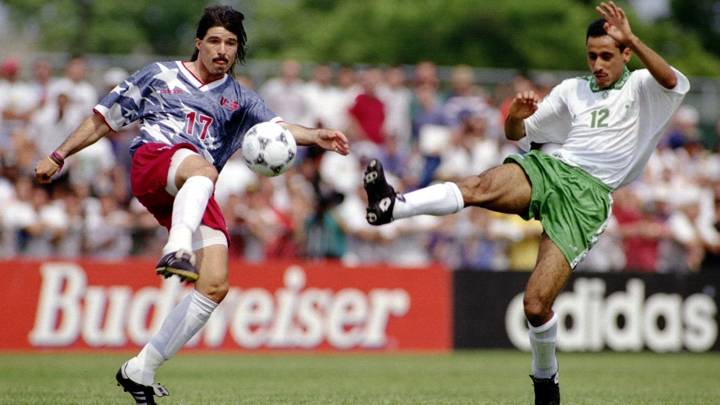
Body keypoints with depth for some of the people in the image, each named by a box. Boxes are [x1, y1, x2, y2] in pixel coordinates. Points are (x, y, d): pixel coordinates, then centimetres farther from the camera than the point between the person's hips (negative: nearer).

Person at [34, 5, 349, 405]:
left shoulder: (239, 99, 26)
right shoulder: (159, 75, 21)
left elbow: (277, 128, 7)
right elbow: (104, 118, 24)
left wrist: (315, 136, -14)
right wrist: (58, 157, 17)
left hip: (191, 194, 4)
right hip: (152, 161, -4)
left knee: (215, 285, -13)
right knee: (203, 169, -40)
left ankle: (140, 371, -4)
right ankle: (176, 251, -68)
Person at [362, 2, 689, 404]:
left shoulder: (640, 88, 9)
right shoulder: (572, 90, 22)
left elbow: (674, 82, -15)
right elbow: (518, 133, 25)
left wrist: (631, 39, -26)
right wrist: (516, 116, 0)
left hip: (588, 195, -4)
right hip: (550, 169, 4)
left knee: (536, 305, -15)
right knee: (481, 186, -32)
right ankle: (392, 206, -52)